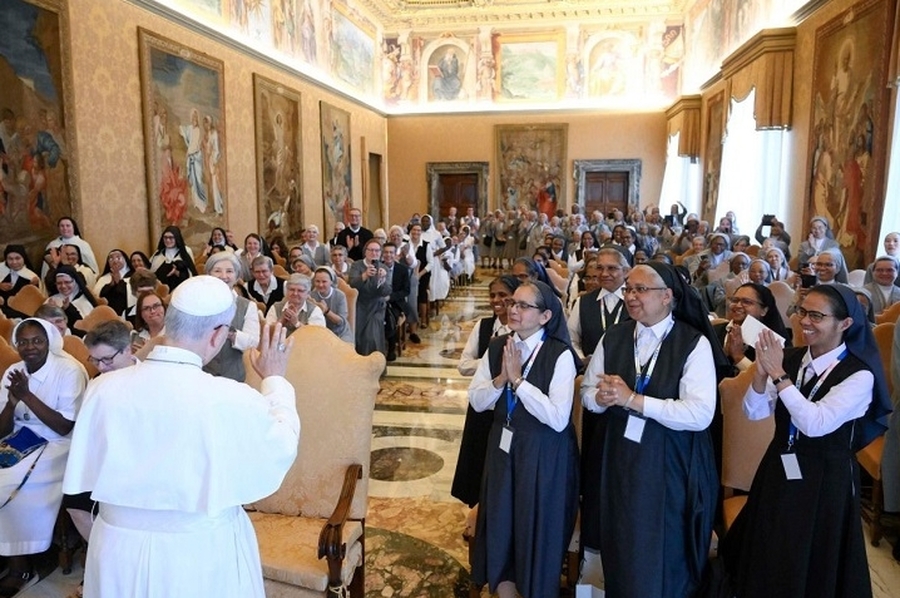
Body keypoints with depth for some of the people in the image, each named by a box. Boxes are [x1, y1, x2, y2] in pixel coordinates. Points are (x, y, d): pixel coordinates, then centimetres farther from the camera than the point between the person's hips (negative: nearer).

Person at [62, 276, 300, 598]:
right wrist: (275, 379, 6)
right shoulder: (233, 400, -24)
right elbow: (282, 446, -5)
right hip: (201, 552, -3)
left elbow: (88, 471, 1)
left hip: (118, 547, 3)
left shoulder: (105, 387, -13)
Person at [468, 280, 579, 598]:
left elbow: (558, 418, -25)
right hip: (503, 445, 5)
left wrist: (517, 380, -24)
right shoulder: (496, 347, -1)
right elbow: (476, 401, 0)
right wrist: (500, 379, -18)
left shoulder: (560, 355, -18)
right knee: (500, 524, 16)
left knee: (537, 529, 11)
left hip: (544, 453, -5)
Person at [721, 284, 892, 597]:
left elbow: (815, 423, -29)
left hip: (825, 480, -5)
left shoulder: (859, 375, -16)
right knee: (766, 559, 20)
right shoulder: (790, 358, -2)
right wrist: (762, 372, -23)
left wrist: (778, 375, -29)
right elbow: (754, 412, -6)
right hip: (779, 469, 5)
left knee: (811, 567, 15)